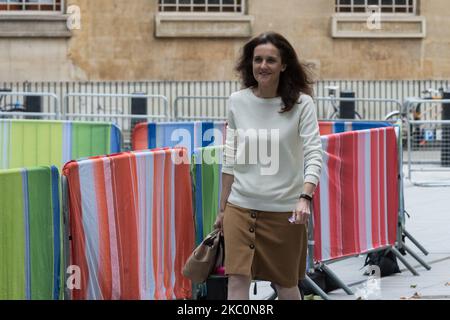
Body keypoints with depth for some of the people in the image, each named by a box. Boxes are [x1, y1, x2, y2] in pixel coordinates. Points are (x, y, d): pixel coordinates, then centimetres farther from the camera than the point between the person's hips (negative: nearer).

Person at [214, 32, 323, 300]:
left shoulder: (301, 104, -6)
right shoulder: (238, 102, 3)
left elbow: (314, 156, -10)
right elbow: (231, 158, 11)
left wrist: (305, 198, -26)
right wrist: (223, 208, 13)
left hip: (284, 209, -2)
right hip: (241, 207, 2)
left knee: (285, 284, 10)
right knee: (237, 281, -7)